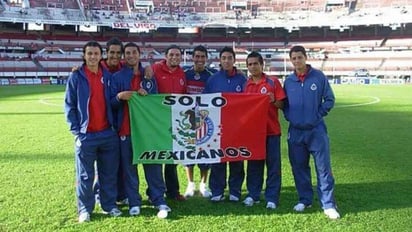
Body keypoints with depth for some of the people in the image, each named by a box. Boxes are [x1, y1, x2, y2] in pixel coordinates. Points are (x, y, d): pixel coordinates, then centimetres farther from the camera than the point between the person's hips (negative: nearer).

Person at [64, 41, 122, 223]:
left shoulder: (108, 76, 8)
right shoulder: (76, 77, -1)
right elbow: (69, 105, -1)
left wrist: (114, 126, 4)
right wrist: (76, 131, -7)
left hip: (108, 133, 3)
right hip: (86, 135, -3)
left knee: (109, 173, 10)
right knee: (85, 175, 5)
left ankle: (110, 205, 23)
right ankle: (85, 209, 18)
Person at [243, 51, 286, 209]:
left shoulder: (273, 82, -2)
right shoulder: (246, 85, 8)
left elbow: (282, 105, -3)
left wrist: (273, 101, -22)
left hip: (271, 130, -3)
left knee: (273, 165, 2)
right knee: (253, 164, 10)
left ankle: (272, 198, 9)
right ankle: (253, 194, 20)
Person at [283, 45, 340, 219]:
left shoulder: (319, 76, -3)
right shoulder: (288, 80, 6)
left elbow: (329, 100, 1)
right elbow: (284, 103, 16)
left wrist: (318, 114, -6)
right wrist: (289, 116, 1)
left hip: (316, 130, -3)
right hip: (295, 131, 3)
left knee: (323, 167, -2)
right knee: (299, 167, 10)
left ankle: (328, 204, 5)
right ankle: (304, 199, 25)